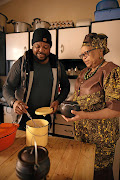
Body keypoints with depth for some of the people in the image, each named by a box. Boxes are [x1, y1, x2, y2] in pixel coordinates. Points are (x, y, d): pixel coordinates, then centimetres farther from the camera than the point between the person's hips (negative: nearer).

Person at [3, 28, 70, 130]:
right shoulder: (21, 64, -9)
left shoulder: (57, 65, -1)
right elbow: (7, 87, -8)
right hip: (24, 117, -1)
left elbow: (65, 86, 10)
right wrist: (13, 102, -29)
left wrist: (58, 101, -7)